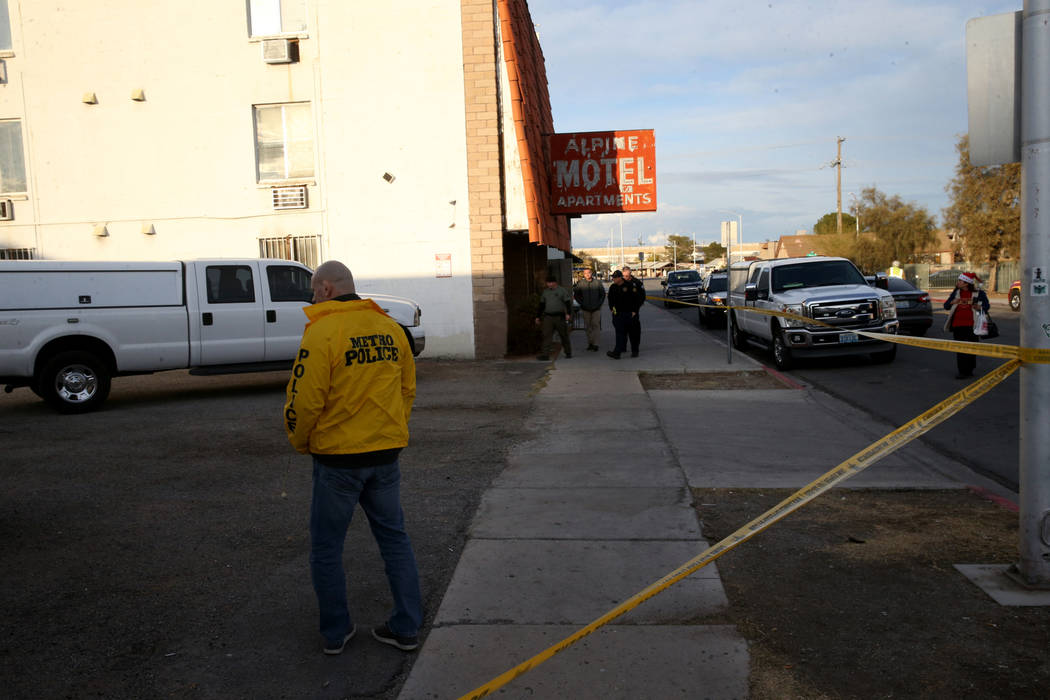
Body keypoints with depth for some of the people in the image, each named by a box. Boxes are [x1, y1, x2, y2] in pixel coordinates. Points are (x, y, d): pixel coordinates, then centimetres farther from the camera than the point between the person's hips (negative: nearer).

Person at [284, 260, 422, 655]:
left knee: (326, 549, 12)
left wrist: (301, 443, 3)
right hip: (386, 453, 6)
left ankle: (336, 632, 23)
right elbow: (408, 389, 10)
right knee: (395, 538, 15)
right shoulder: (390, 327, 5)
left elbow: (304, 401, -15)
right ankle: (406, 627, 21)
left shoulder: (321, 332, -14)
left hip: (337, 459, -5)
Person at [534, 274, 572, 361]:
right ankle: (546, 355, -12)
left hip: (560, 317, -4)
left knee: (564, 336, 6)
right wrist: (538, 316, 16)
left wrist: (568, 314, -22)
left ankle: (568, 353, 23)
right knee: (547, 335, -7)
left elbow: (568, 303, -9)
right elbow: (541, 305, 18)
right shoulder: (545, 292, 12)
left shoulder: (562, 291, -2)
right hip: (548, 317, 4)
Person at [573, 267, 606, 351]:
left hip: (596, 309, -2)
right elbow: (576, 295, 9)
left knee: (595, 325, -7)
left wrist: (599, 304, -2)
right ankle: (590, 343, 16)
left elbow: (603, 294, 7)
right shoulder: (580, 283, -1)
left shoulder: (597, 283, -2)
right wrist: (582, 303, 1)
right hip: (586, 309, 2)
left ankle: (595, 344, -8)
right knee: (587, 326, 7)